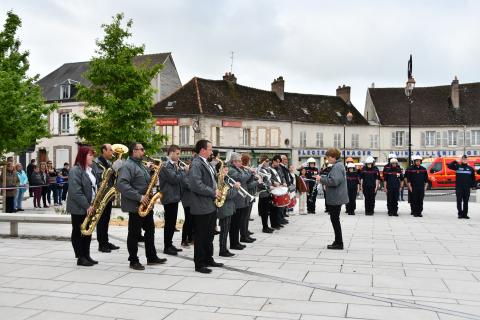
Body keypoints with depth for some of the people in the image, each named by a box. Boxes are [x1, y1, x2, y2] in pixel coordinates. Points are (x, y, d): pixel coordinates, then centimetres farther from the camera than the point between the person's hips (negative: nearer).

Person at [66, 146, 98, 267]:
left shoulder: (89, 170, 13)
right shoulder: (76, 170, -15)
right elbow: (75, 192, -21)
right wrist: (87, 206, -22)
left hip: (89, 207, 8)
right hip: (79, 208, -8)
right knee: (78, 232, 2)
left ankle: (86, 256, 20)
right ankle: (80, 258, 8)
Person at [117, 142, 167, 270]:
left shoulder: (141, 165, 16)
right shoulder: (127, 166, -14)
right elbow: (121, 184, -27)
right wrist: (139, 197, -27)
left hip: (146, 205, 9)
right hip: (135, 206, -9)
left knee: (150, 231, 13)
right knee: (134, 234, 1)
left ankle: (152, 257, 23)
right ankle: (134, 261, 11)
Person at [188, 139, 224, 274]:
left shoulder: (206, 163, 15)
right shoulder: (196, 164, -16)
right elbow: (196, 185, -27)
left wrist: (216, 190, 5)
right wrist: (213, 192, -19)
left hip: (211, 206, 10)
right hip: (201, 208, -10)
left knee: (209, 236, 17)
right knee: (201, 237, 0)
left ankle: (208, 259, 29)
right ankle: (199, 264, 9)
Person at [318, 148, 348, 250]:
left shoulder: (337, 167, -17)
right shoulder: (338, 165, 16)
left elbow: (334, 181, -28)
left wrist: (321, 179, -17)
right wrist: (323, 178, 9)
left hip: (336, 198, -11)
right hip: (336, 198, 11)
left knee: (335, 220, -3)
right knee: (335, 219, 16)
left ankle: (339, 243, 3)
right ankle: (338, 241, 23)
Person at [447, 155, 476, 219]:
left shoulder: (470, 168, 8)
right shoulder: (457, 166, 2)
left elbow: (473, 178, 12)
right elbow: (449, 166, -9)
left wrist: (474, 185, 5)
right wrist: (455, 161, -16)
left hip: (467, 188, 2)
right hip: (459, 187, -2)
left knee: (466, 202, 6)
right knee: (459, 202, 2)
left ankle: (465, 214, 13)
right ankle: (460, 214, 9)